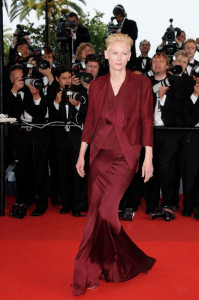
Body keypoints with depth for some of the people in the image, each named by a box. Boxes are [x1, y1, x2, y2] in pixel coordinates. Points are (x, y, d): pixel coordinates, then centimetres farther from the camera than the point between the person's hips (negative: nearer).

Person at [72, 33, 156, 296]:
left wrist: (148, 158, -4)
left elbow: (147, 122, -1)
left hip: (125, 156, -4)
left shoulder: (141, 84, 0)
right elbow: (90, 120, 13)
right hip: (100, 153, 4)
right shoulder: (96, 86, 8)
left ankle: (88, 273, 3)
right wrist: (81, 155, 12)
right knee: (97, 210, 5)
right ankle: (111, 266, 25)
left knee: (104, 210, -12)